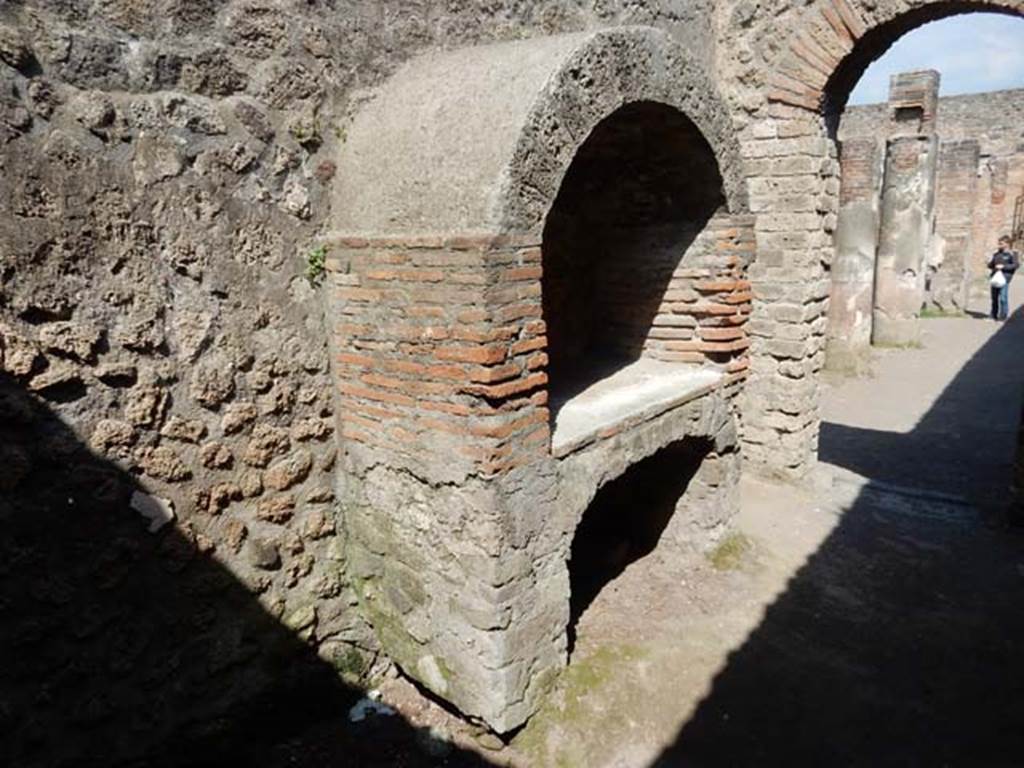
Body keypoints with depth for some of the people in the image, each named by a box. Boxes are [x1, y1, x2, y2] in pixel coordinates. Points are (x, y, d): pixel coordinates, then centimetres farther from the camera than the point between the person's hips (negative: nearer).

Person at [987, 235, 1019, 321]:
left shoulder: (1012, 254, 0)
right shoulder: (996, 254, 16)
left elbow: (1016, 264, -10)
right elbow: (990, 266, 23)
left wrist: (1003, 267, -16)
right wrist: (990, 262, 1)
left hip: (1005, 278, -6)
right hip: (995, 278, 6)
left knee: (1003, 297, -8)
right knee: (994, 297, 8)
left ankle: (1003, 315, 0)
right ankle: (994, 315, 16)